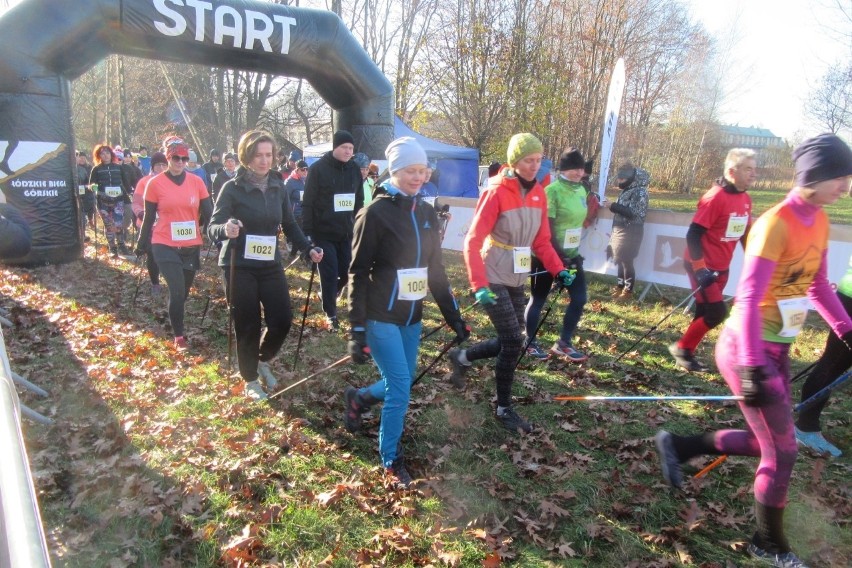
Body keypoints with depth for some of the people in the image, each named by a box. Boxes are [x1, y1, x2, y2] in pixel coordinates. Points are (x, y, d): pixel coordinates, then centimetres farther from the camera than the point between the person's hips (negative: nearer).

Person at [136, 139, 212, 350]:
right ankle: (179, 335, 8)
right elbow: (149, 217, 3)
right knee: (177, 291, -10)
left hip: (191, 246, 3)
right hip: (165, 246, -3)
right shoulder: (155, 183, -4)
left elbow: (208, 214, 3)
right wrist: (141, 244, 9)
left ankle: (177, 323, 41)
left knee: (184, 291, 15)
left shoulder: (196, 182, 1)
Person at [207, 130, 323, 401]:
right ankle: (250, 380, 26)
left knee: (282, 320, 0)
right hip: (239, 268, -4)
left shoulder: (278, 187, 3)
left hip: (270, 265, 4)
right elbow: (212, 229, -13)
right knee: (248, 326, 3)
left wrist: (308, 248, -3)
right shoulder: (232, 188, -10)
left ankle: (263, 361, 32)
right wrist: (226, 229, -36)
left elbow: (290, 225, 12)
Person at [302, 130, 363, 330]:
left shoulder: (354, 170, 8)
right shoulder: (318, 168, -7)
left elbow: (359, 201, 14)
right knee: (329, 275, -1)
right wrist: (307, 233, -12)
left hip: (347, 233, 5)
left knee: (347, 272, 7)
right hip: (324, 233, -4)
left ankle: (329, 298, 37)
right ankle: (331, 314, 14)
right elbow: (308, 203, -8)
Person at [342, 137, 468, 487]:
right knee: (400, 387, -5)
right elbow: (358, 272, -11)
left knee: (401, 383, 13)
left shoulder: (427, 214, 7)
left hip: (411, 317, 6)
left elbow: (436, 270, 13)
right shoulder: (376, 213, -11)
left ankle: (358, 399, 44)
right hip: (380, 317, -6)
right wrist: (357, 330, -14)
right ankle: (391, 461, 17)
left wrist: (453, 316, 11)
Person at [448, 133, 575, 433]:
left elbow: (541, 241, 9)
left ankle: (461, 357, 35)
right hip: (493, 280, -7)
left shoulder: (538, 194, 3)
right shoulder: (496, 192, -16)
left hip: (517, 279, 7)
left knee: (510, 342, 10)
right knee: (513, 342, -5)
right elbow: (473, 241, -19)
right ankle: (504, 408, 15)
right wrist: (478, 285, -27)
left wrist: (558, 270, -5)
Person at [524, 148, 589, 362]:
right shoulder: (552, 191, -16)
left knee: (580, 298, 7)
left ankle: (563, 343, 21)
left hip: (571, 254, 8)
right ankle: (530, 342, 23)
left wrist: (571, 254, 11)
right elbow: (547, 229, -19)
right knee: (539, 299, 5)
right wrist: (560, 256, -19)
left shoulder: (582, 190, 7)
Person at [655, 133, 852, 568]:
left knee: (766, 440, 17)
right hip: (748, 350, -9)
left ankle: (678, 445, 30)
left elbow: (817, 286, 18)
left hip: (777, 349, 9)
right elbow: (749, 298, -26)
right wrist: (752, 367, -29)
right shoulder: (776, 223, -21)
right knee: (782, 451, 4)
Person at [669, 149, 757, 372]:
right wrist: (699, 268, -25)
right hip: (702, 266, -8)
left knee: (705, 312, 10)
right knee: (716, 312, -10)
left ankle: (687, 352, 23)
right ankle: (681, 348, 7)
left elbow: (745, 234, 18)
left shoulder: (745, 200, 7)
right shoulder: (716, 197, -19)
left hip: (721, 268, 8)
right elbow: (693, 234, -21)